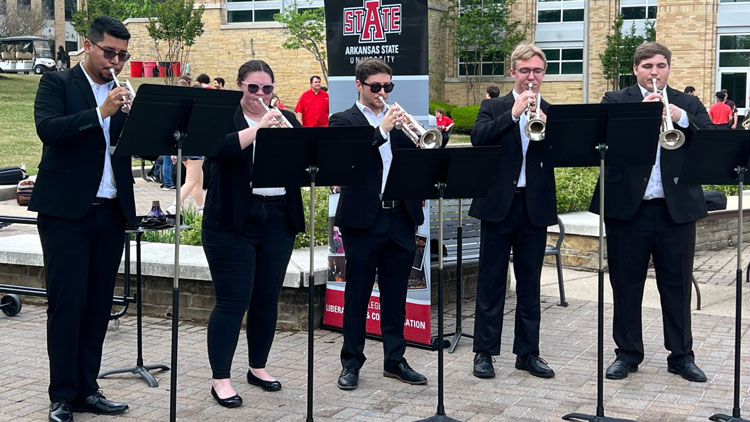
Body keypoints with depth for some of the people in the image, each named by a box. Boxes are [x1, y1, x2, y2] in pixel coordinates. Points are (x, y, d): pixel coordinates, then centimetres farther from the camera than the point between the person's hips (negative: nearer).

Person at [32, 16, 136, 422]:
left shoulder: (123, 95, 15)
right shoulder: (56, 83, 1)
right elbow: (48, 129, -16)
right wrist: (101, 111, -23)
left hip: (111, 212, 5)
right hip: (66, 210, -5)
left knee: (98, 303, 7)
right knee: (66, 302, -3)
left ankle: (86, 388, 16)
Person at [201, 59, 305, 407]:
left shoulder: (286, 118, 12)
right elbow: (219, 149, -20)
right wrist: (259, 128, -28)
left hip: (278, 221, 5)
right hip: (233, 221, -4)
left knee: (268, 298, 10)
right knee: (232, 300, -6)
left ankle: (258, 366, 25)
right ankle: (220, 379, 0)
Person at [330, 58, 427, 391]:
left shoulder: (399, 119, 15)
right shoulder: (343, 121, 1)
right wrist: (382, 131, -22)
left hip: (401, 217, 4)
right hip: (363, 219, -4)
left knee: (395, 295, 10)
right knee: (357, 294, 4)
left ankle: (394, 360, 20)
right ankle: (351, 363, 14)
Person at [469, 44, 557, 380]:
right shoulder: (493, 108, 5)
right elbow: (478, 138, -14)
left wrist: (544, 124, -19)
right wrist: (514, 113, -20)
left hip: (536, 207, 2)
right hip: (499, 204, -2)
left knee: (530, 283, 9)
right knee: (491, 281, 3)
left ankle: (527, 352, 17)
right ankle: (484, 352, 10)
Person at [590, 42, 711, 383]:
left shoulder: (688, 105, 9)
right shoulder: (615, 101, 4)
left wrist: (681, 118, -18)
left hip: (677, 209, 1)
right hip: (627, 207, -1)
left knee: (677, 285, 8)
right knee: (626, 285, 8)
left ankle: (681, 355, 18)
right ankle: (627, 353, 20)